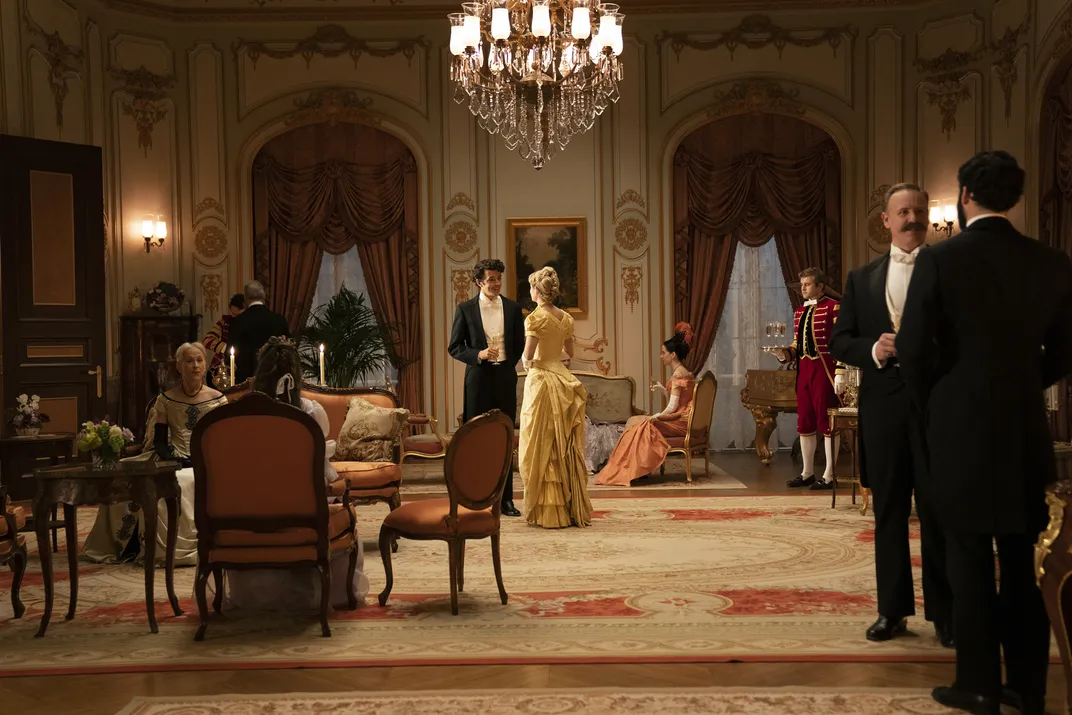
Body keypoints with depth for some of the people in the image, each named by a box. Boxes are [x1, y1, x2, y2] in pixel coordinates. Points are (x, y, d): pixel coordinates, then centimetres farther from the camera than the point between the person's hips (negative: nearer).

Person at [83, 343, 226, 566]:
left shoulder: (218, 400, 6)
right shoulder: (166, 400, 10)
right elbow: (159, 440, 7)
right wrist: (173, 460, -12)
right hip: (175, 462, 3)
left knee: (179, 484, -34)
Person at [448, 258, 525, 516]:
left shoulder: (513, 308, 6)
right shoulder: (466, 309, 0)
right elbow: (454, 347, 0)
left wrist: (507, 365, 8)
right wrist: (478, 355, -14)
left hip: (505, 378, 2)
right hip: (478, 379, -2)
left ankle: (505, 498, 13)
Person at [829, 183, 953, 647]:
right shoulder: (862, 279, 11)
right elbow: (840, 343, 7)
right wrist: (873, 348, -12)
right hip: (884, 406, 3)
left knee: (937, 512, 3)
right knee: (888, 511, 9)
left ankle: (944, 612, 15)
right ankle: (893, 608, 20)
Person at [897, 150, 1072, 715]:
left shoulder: (939, 259, -11)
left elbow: (913, 351, -10)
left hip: (961, 426, -4)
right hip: (1026, 429, 4)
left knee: (970, 561, 5)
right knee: (1021, 561, 14)